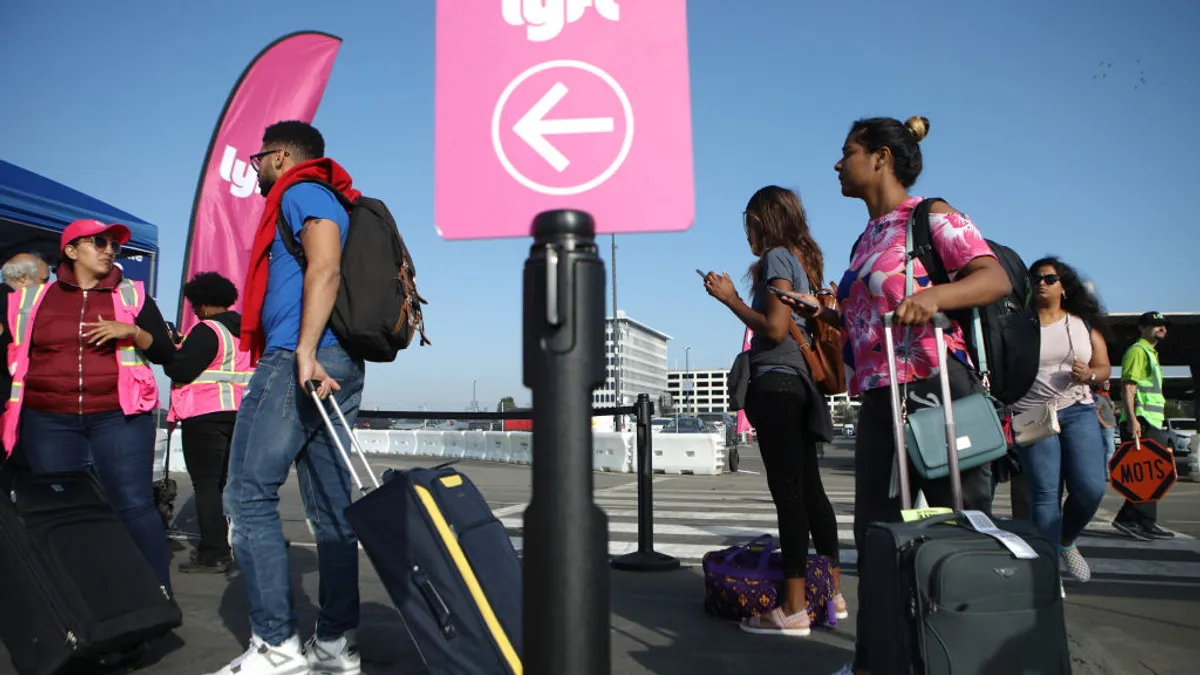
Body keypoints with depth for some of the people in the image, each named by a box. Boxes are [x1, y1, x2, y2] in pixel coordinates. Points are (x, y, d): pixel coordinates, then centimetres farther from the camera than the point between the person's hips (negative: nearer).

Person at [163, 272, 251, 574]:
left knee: (205, 484, -4)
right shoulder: (245, 331, 13)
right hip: (239, 413, 8)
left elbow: (180, 370, -16)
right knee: (226, 481, 14)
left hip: (206, 413, -8)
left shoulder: (207, 330, -12)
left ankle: (213, 554, -4)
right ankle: (221, 547, 22)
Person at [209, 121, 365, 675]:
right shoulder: (328, 201, 29)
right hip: (336, 368, 9)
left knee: (248, 494, -6)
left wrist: (305, 350, -25)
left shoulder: (301, 192, 1)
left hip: (298, 360, -9)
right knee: (330, 507, 6)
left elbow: (325, 269, -16)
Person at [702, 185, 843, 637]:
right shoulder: (805, 260, 20)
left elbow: (774, 328, -16)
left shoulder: (777, 257, -6)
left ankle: (793, 610, -4)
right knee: (809, 488, 13)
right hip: (799, 383, 9)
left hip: (776, 383, -9)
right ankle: (833, 592, 21)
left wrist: (731, 299, -7)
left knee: (787, 493, -9)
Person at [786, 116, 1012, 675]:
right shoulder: (867, 239, 20)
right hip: (879, 399, 8)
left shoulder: (930, 216, -3)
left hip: (933, 392, -8)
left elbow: (996, 278, -16)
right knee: (875, 534, 11)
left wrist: (933, 296, -32)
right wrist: (824, 313, 12)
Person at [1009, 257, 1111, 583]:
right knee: (1045, 493, -4)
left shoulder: (1084, 324, 12)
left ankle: (1066, 541, 22)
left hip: (1079, 412, 3)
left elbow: (1104, 368, 13)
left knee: (1091, 488, -8)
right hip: (1032, 416, -2)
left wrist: (1089, 374, -8)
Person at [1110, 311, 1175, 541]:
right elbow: (1127, 386, -18)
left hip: (1153, 423, 10)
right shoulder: (1137, 351, -7)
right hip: (1141, 423, -10)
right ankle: (1127, 519, -10)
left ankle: (1146, 524, 15)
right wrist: (1132, 419, -27)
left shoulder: (1151, 353, 25)